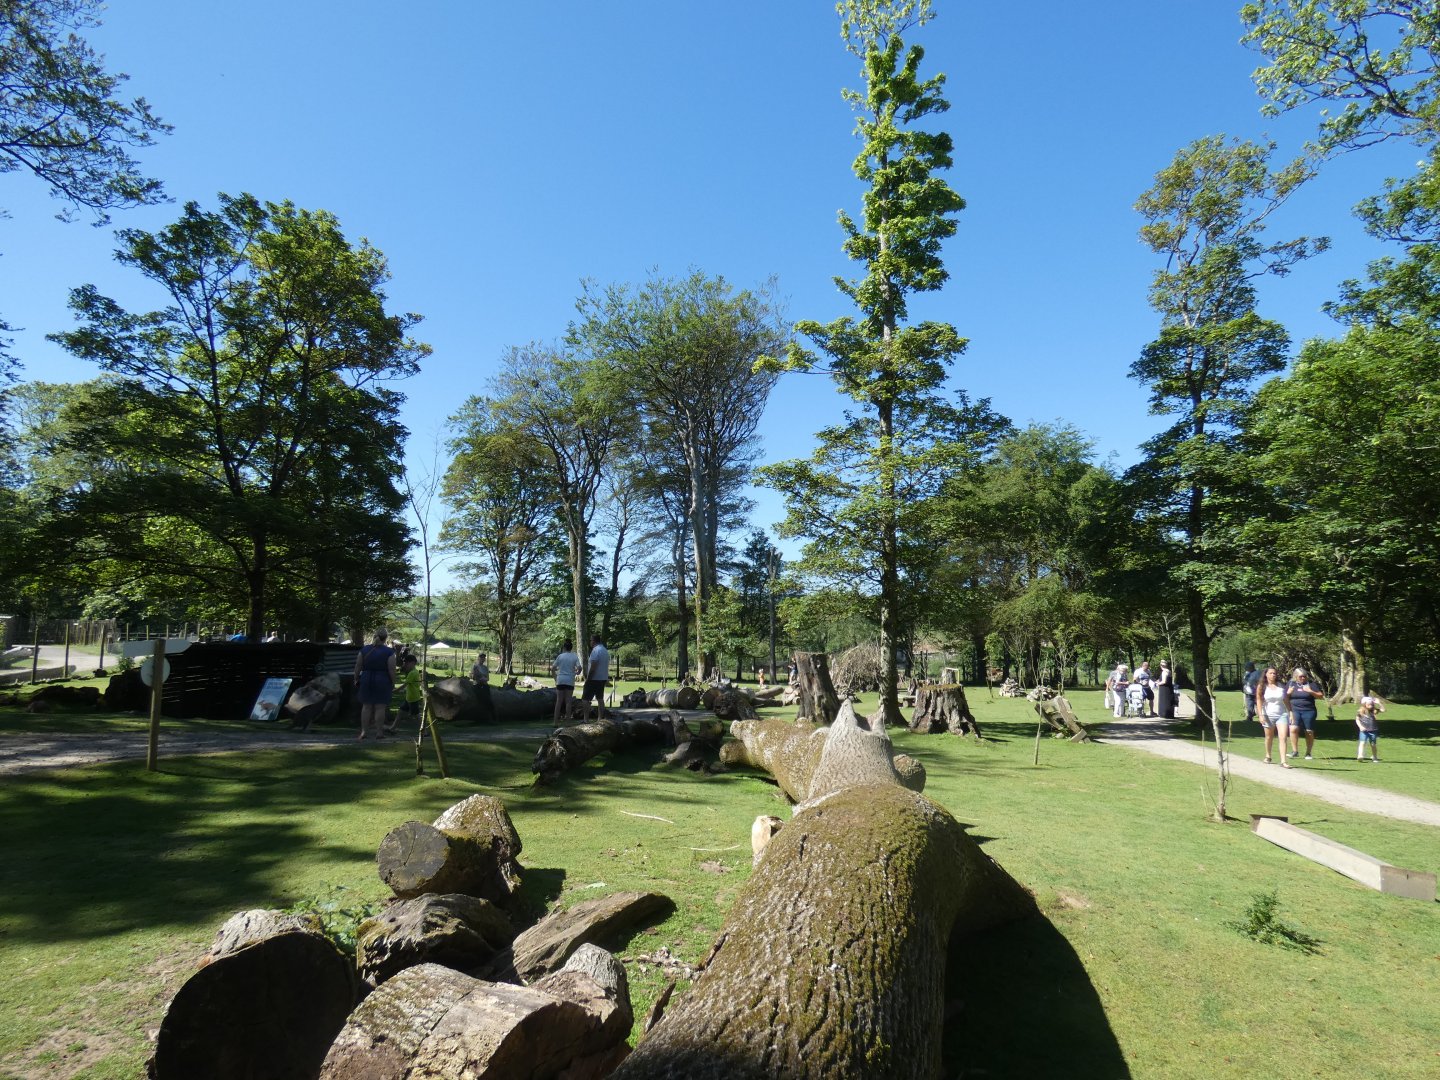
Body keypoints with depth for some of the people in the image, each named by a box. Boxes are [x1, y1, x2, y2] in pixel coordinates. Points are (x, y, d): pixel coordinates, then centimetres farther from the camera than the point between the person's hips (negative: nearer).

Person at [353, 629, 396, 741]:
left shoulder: (364, 650, 3)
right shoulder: (389, 652, -7)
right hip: (383, 681, -3)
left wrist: (356, 679, 13)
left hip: (366, 680, 3)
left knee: (366, 706, 9)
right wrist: (393, 683, -2)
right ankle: (379, 732, 4)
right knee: (380, 707, 1)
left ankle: (364, 731, 8)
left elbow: (358, 667, 3)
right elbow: (391, 670, -11)